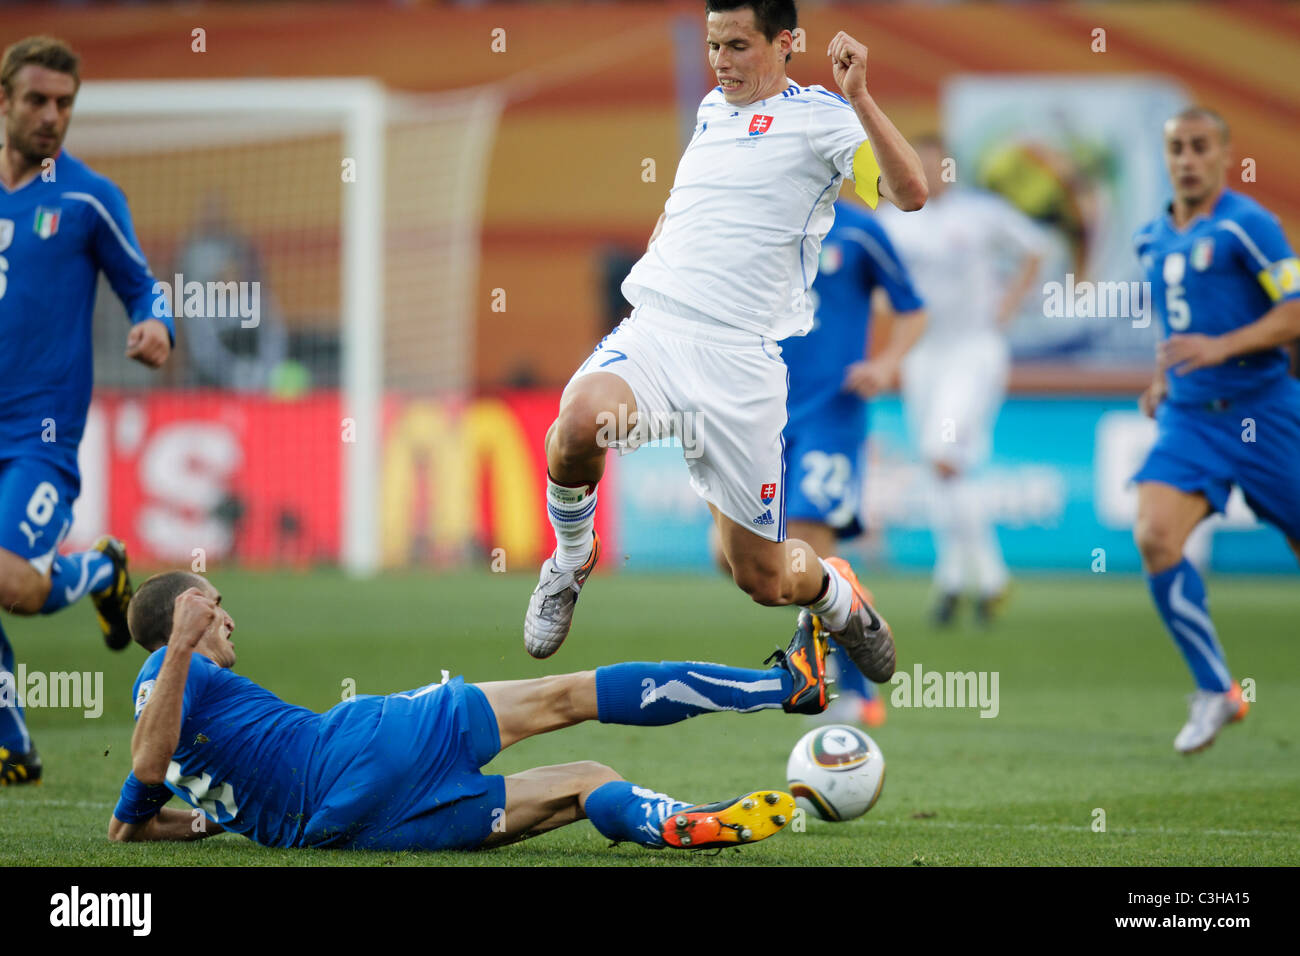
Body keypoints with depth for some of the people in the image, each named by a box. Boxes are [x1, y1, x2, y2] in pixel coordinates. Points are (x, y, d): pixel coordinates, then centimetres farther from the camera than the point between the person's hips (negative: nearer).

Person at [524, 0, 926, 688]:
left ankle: (836, 595, 38)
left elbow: (910, 193, -16)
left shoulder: (819, 116, 1)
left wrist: (858, 96, -23)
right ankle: (571, 558, -4)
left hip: (742, 359, -3)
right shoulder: (711, 109, 19)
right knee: (582, 419, -34)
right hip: (652, 330, 4)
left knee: (763, 578, 1)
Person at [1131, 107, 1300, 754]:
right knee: (1154, 537, -19)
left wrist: (1221, 347, -24)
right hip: (1188, 418, 5)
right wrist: (1162, 378, 12)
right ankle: (1214, 691, -9)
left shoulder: (1246, 225, -9)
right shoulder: (1152, 239, 12)